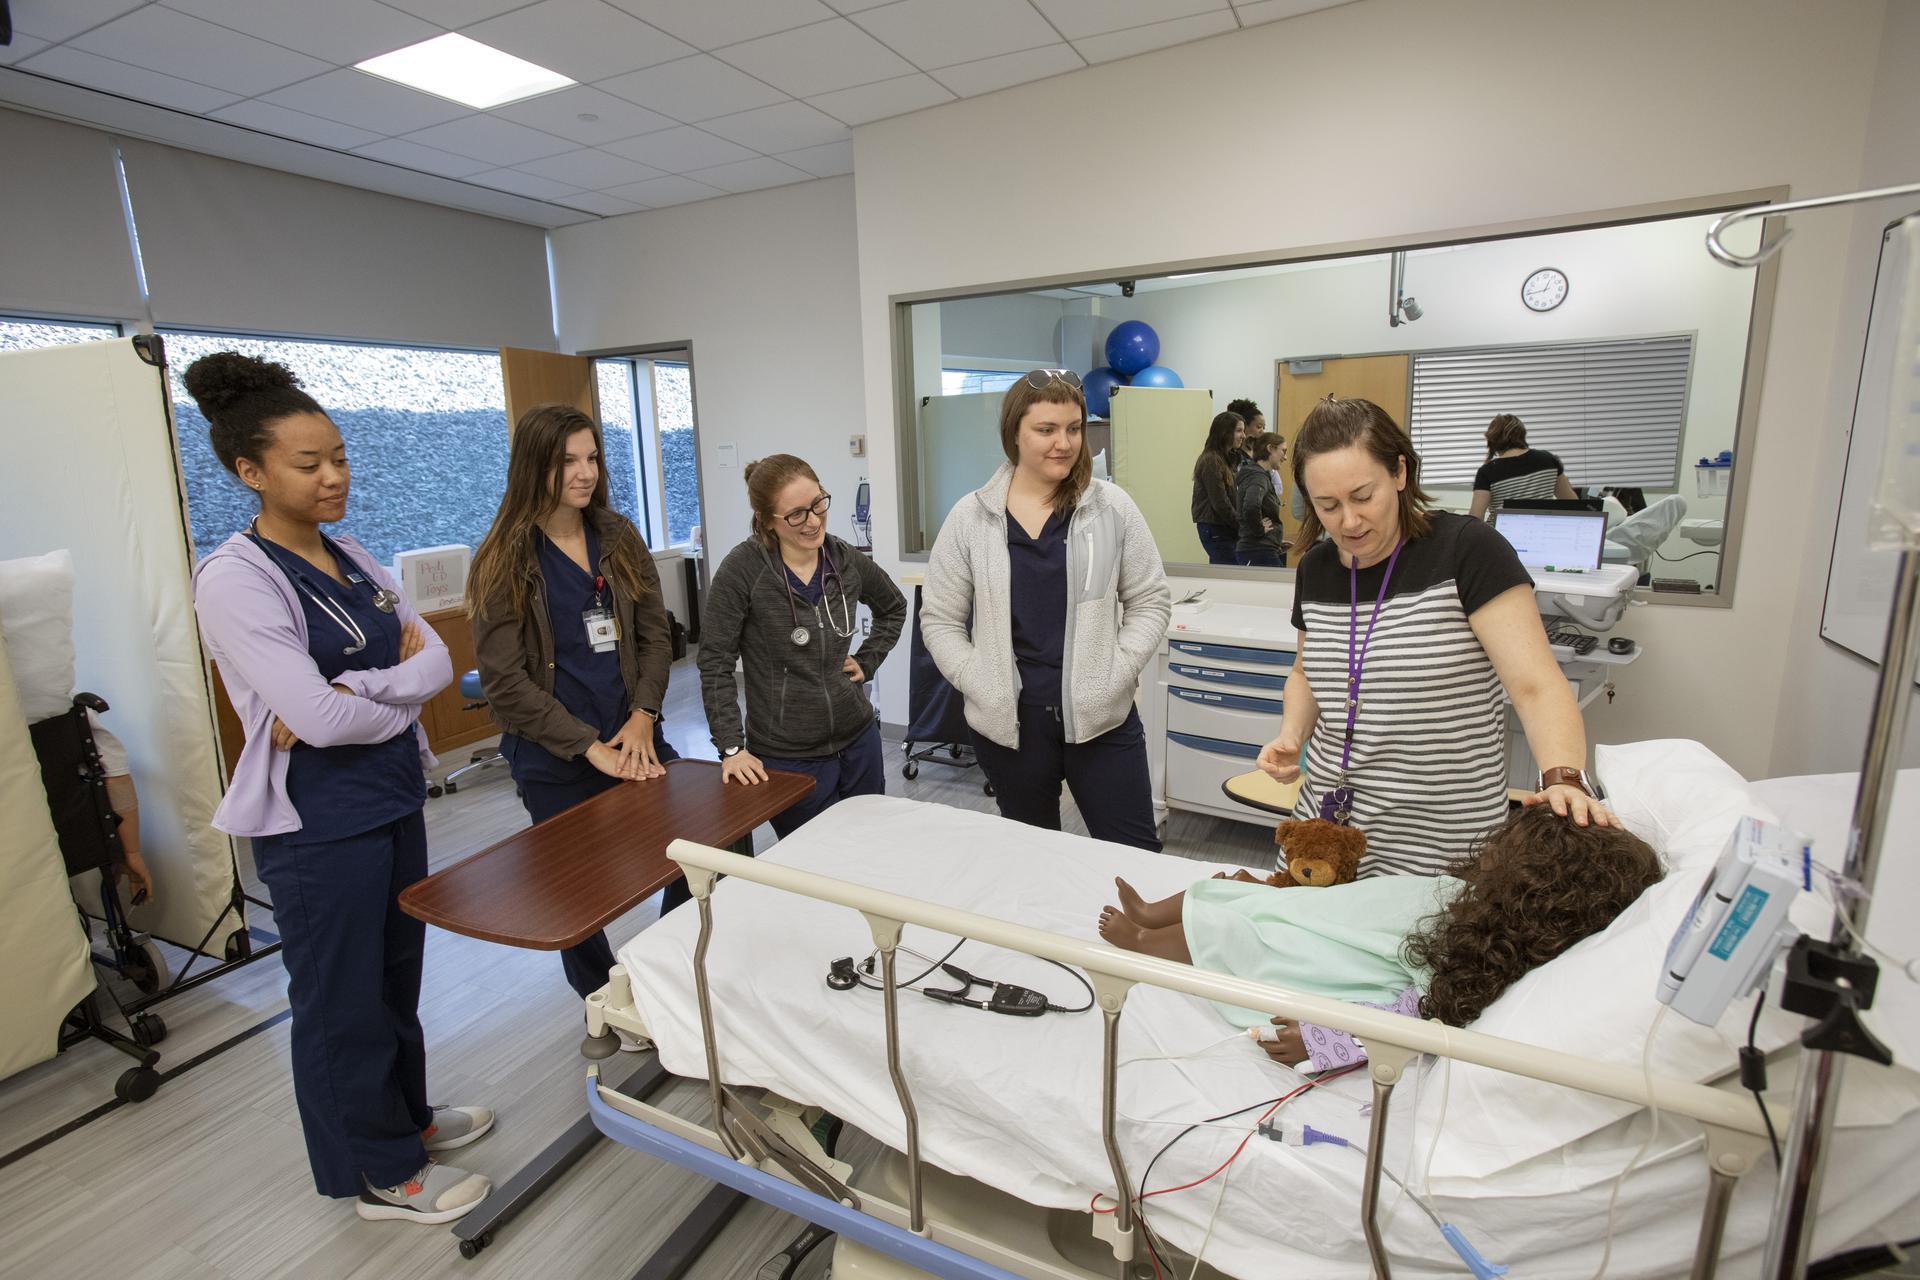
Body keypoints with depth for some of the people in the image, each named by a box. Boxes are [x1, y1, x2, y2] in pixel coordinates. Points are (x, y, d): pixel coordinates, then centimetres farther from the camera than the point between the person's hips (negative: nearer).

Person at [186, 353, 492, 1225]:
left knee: (397, 974, 22)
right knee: (342, 997, 11)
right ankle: (381, 1173, 30)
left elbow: (437, 660, -1)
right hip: (316, 819, -7)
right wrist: (402, 701, -8)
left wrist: (355, 690, -18)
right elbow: (319, 717, -25)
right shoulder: (235, 578, -17)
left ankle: (405, 1113, 44)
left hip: (394, 798, 7)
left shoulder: (352, 557, 5)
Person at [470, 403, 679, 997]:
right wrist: (590, 747, -16)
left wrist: (642, 717, -10)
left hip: (637, 742, 3)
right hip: (554, 760, -3)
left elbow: (655, 635, 5)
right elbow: (505, 681, -11)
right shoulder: (504, 561, -7)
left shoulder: (619, 539, 5)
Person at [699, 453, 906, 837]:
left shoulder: (846, 560, -2)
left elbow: (894, 607, 18)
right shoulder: (743, 569, -15)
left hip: (859, 741, 5)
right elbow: (715, 664, -12)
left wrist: (867, 661, 6)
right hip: (787, 757, -5)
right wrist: (731, 747, -15)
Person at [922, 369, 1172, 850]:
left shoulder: (1112, 507, -1)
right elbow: (940, 620, 2)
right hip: (1008, 722, 1)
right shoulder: (969, 518, -2)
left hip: (1100, 715, 0)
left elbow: (1150, 601, 3)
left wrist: (1116, 675, -8)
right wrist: (982, 687, -8)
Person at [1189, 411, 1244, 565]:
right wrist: (1241, 527, -10)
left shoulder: (1228, 458, 16)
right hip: (1214, 529, -9)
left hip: (1223, 528, 9)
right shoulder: (1211, 461, -13)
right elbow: (1220, 504, -17)